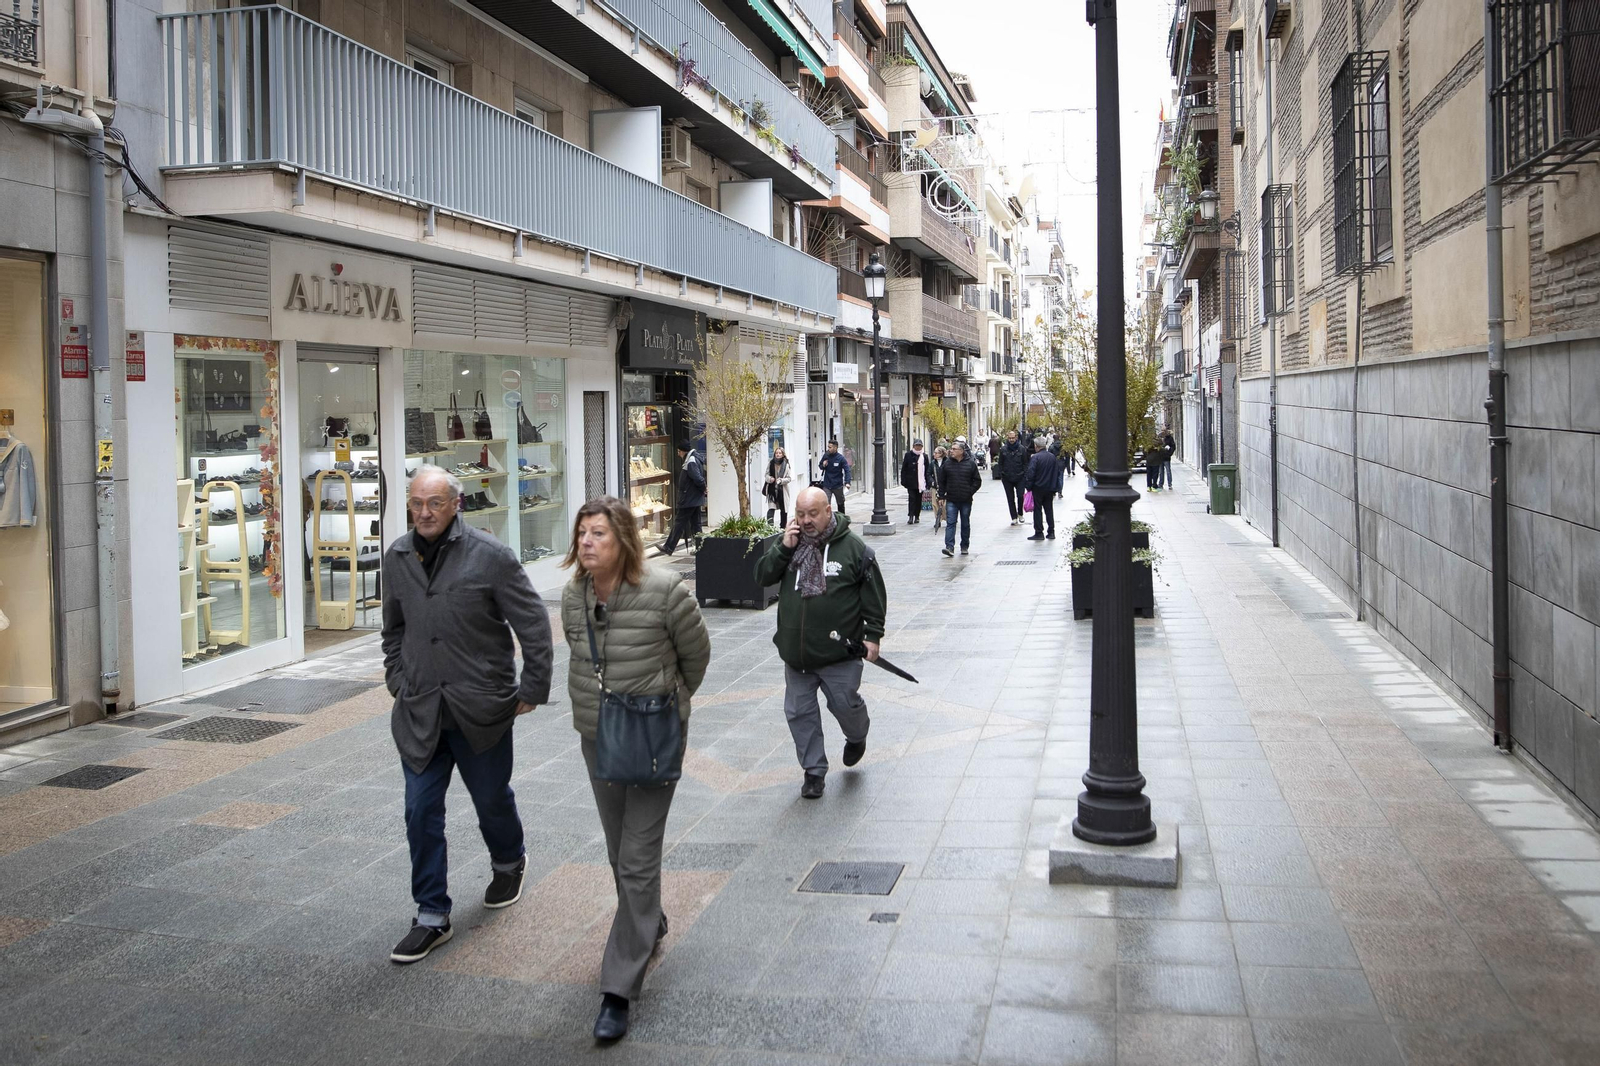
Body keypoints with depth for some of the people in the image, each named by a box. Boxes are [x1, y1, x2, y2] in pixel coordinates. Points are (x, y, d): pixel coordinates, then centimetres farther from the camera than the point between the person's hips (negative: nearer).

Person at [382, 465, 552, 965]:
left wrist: (532, 689, -9)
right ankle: (432, 916, 14)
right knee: (421, 812, 3)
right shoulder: (397, 557, 4)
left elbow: (533, 624, -9)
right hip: (420, 712, 4)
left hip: (481, 708, -4)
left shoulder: (490, 556, -13)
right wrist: (398, 680, 12)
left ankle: (508, 864, 45)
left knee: (492, 799, 14)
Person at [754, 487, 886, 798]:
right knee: (800, 713, 6)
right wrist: (783, 548, -13)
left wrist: (873, 634, -4)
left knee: (845, 703, 5)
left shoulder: (853, 547, -7)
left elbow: (874, 594, -2)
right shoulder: (790, 543, 4)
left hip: (839, 651, -4)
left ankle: (857, 737, 39)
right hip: (795, 652, 4)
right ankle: (814, 770, 20)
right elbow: (763, 576, 0)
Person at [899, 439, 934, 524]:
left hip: (921, 482, 3)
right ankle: (911, 516, -10)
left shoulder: (924, 456, 9)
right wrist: (903, 481, -5)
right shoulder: (908, 455, 2)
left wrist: (928, 482, 3)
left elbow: (927, 470, 10)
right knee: (911, 499, -8)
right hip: (911, 483, -3)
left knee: (919, 500, 8)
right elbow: (904, 469, 1)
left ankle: (917, 516, 17)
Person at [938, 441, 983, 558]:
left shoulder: (970, 464, 0)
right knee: (950, 523, -9)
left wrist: (970, 492, -7)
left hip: (966, 500, 0)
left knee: (965, 524, 10)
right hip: (951, 500, 0)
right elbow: (941, 481, 7)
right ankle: (950, 547, -14)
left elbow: (977, 481, 4)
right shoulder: (947, 464, 3)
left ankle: (964, 547, 22)